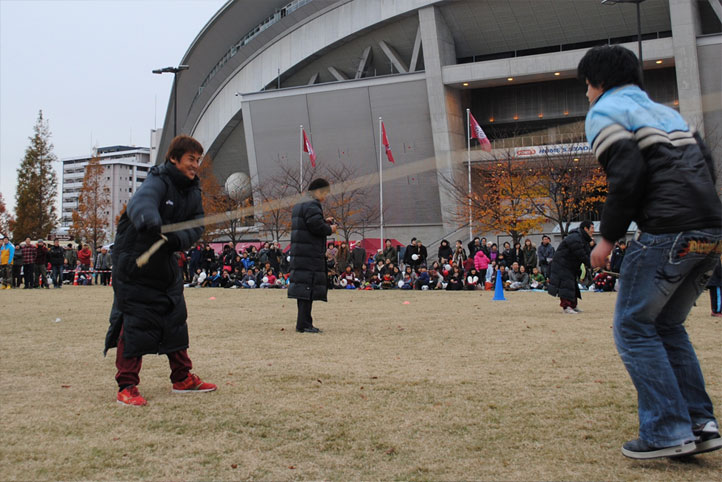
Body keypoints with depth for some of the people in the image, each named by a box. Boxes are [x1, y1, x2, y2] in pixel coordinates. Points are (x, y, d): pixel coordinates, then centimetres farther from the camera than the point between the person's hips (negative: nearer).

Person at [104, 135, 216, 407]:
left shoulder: (193, 191, 6)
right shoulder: (159, 182, -17)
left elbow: (196, 226, -1)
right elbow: (140, 203, -39)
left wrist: (176, 239, -22)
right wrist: (149, 221, -62)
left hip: (165, 264, 8)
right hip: (133, 263, -8)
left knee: (176, 318, 12)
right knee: (135, 323, -8)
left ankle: (182, 379, 24)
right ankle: (127, 386, 2)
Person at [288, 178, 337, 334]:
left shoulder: (299, 205, 22)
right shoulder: (312, 205, -12)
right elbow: (316, 226, -21)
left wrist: (324, 222, 19)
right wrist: (330, 229, -4)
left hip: (298, 253, 10)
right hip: (310, 253, -10)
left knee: (302, 285, 11)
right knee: (309, 286, -9)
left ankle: (302, 323, 16)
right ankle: (304, 324, -9)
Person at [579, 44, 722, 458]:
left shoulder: (604, 113, 2)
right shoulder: (665, 111, 27)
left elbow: (628, 176, -12)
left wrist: (608, 238, -6)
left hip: (668, 233, -8)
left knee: (633, 327, 1)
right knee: (668, 326, 18)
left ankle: (668, 432, -3)